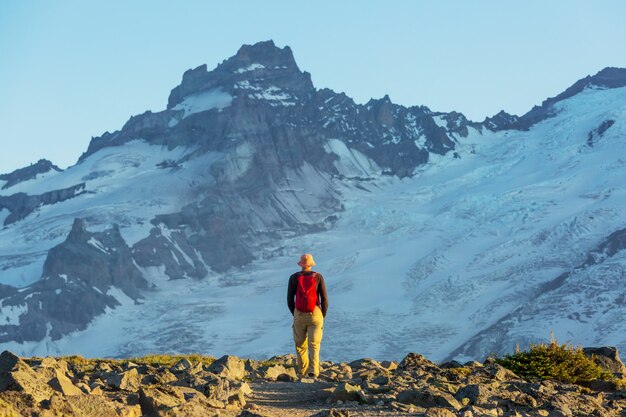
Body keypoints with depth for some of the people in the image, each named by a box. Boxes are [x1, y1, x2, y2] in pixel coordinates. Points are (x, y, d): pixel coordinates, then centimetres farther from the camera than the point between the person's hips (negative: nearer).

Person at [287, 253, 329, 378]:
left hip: (299, 315, 1)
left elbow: (290, 300, 2)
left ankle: (303, 373, 14)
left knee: (300, 345, 15)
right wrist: (323, 316, 9)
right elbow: (324, 299, -4)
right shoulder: (318, 277, 0)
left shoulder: (294, 278, 1)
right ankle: (313, 371, -22)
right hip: (315, 314, -1)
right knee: (314, 345, -3)